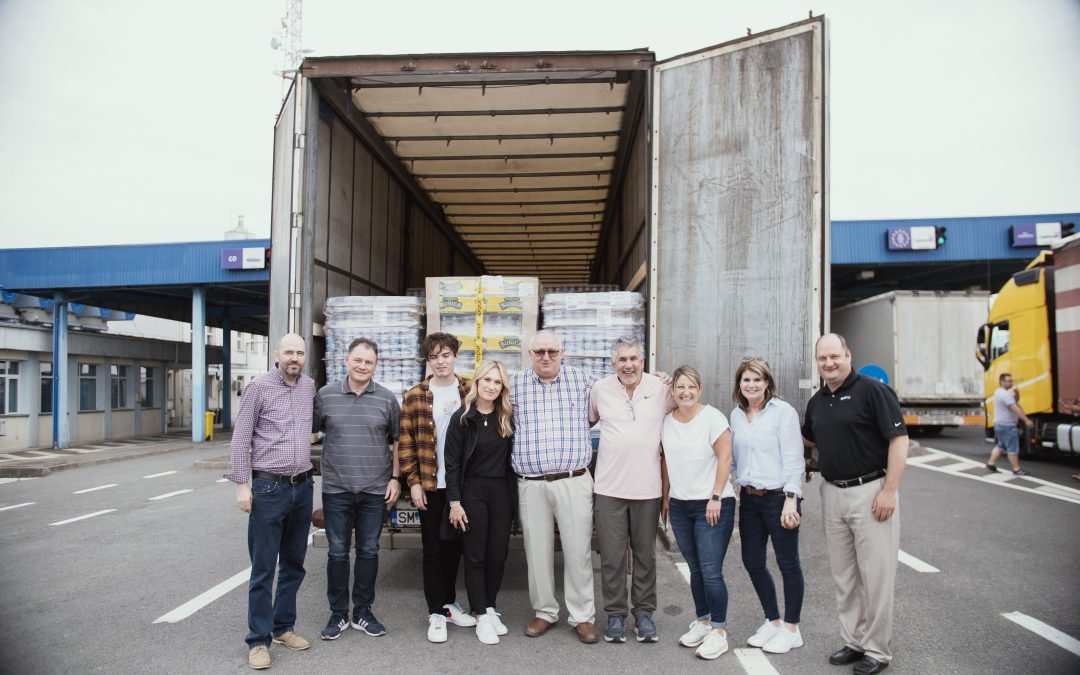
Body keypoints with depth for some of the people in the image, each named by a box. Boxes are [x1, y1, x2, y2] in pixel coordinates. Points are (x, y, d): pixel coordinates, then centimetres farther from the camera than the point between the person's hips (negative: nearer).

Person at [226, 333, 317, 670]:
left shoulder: (310, 386, 7)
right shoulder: (260, 386, -7)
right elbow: (240, 439, -7)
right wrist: (241, 484, -11)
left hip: (302, 486, 5)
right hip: (269, 487, -5)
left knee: (294, 563, 13)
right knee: (263, 568, 1)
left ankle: (283, 627, 27)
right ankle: (259, 640, 11)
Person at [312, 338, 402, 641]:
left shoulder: (387, 399, 1)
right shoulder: (326, 395, 1)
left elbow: (397, 440, 7)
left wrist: (395, 478, 1)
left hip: (375, 490, 1)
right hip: (336, 489, 0)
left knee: (369, 551, 10)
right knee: (337, 552, 7)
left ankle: (362, 612, 24)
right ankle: (338, 614, 22)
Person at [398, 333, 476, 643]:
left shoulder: (472, 392, 2)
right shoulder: (414, 397, -2)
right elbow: (405, 442, -2)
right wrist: (413, 482, -7)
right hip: (430, 485, -2)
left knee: (454, 545, 14)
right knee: (433, 548, 5)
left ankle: (449, 602, 30)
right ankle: (436, 613, 15)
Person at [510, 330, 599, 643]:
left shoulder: (583, 379, 2)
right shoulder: (515, 384, 4)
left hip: (574, 481, -1)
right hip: (531, 484, 1)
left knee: (578, 550, 4)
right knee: (537, 551, 10)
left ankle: (582, 616, 19)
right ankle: (545, 612, 27)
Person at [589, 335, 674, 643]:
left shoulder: (661, 388, -2)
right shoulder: (600, 389, 1)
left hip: (647, 487, 0)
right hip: (609, 487, 0)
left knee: (645, 555, 12)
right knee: (612, 557, 6)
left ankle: (644, 613, 26)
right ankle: (615, 614, 21)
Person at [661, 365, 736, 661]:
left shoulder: (712, 417, -9)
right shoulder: (667, 421, 6)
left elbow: (724, 458, -11)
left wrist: (716, 498, -15)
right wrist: (666, 497, 13)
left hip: (712, 504, -5)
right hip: (680, 505, 5)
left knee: (711, 571, -5)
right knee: (695, 569, 13)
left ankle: (719, 631, 8)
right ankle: (702, 622, 26)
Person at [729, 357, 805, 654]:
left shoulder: (783, 412, -9)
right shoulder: (736, 415, 9)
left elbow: (794, 459, -12)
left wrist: (790, 500, -17)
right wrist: (738, 490, 12)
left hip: (779, 496, -6)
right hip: (749, 498, 6)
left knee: (788, 562, 5)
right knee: (752, 561, 11)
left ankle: (791, 629, 19)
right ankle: (772, 621, 29)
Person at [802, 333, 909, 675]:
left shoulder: (873, 390, -10)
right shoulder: (816, 401, 11)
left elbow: (899, 439, -14)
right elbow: (806, 438, 28)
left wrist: (889, 490, -18)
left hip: (870, 491, -6)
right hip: (832, 493, 7)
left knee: (875, 573, 2)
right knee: (843, 575, 13)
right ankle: (853, 641, 27)